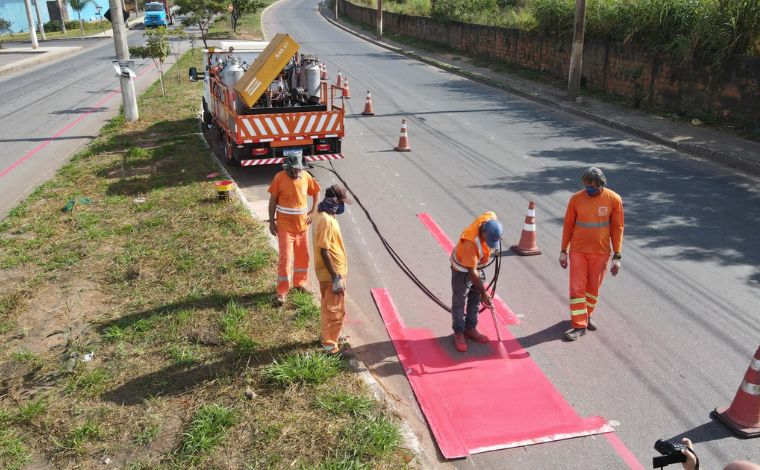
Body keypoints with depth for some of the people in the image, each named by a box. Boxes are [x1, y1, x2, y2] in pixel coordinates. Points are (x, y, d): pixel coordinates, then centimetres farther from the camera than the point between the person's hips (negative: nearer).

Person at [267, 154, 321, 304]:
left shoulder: (306, 176, -5)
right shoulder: (279, 177, -14)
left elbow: (316, 192, 12)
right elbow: (273, 200, -7)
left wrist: (313, 211, 5)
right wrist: (271, 221, -7)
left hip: (302, 223, 4)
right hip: (285, 225, -4)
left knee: (303, 255, 16)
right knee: (285, 258, -5)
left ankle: (300, 282, 36)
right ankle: (282, 291, 5)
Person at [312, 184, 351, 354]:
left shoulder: (322, 214, 5)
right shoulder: (326, 220, -26)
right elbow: (324, 251, -26)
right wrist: (336, 278, -23)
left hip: (332, 271, 10)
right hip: (332, 273, -10)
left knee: (328, 306, 23)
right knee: (334, 309, 3)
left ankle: (328, 335, 39)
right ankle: (330, 344, 15)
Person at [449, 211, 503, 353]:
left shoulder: (491, 218, -25)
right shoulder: (470, 242, -40)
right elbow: (472, 271, -31)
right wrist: (484, 294, -25)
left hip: (478, 265, 7)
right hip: (462, 269, -7)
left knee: (475, 300, 16)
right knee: (459, 302, 5)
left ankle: (470, 329, 31)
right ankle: (459, 334, 20)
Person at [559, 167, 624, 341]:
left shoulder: (613, 199, -8)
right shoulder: (576, 199, -6)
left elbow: (617, 228, -3)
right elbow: (568, 225, 2)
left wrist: (617, 256, -4)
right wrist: (563, 251, 4)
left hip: (600, 253, 0)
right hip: (578, 251, 0)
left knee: (593, 287, 13)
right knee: (577, 288, -2)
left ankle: (587, 315, 35)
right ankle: (579, 325, 5)